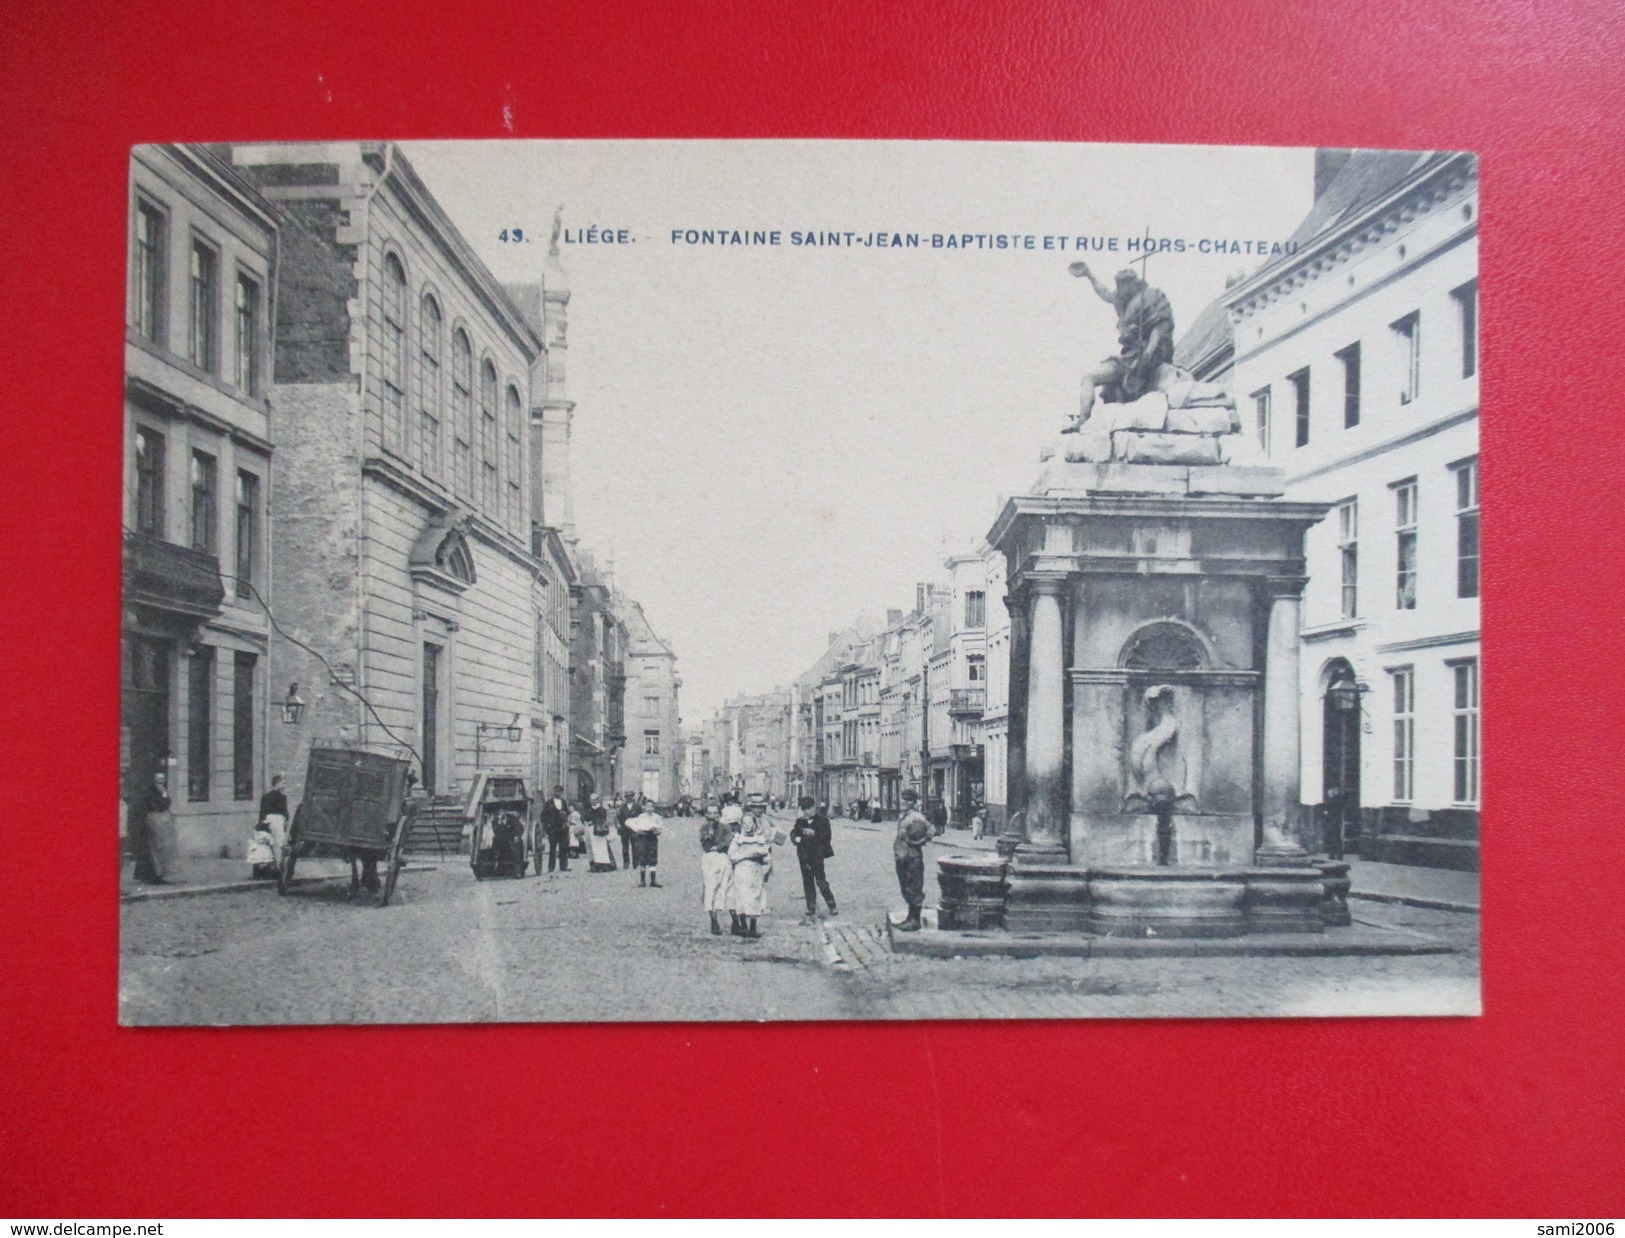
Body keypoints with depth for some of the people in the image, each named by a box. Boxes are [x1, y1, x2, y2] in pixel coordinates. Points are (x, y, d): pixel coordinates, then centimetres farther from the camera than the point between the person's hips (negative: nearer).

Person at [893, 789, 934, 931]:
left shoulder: (916, 818, -16)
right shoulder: (903, 817, 13)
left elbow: (931, 831, -22)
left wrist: (918, 842, -15)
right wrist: (898, 853, 13)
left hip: (913, 859, -10)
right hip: (903, 859, 10)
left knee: (914, 890, -3)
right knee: (907, 889, 17)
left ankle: (915, 921, 2)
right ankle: (911, 918, 26)